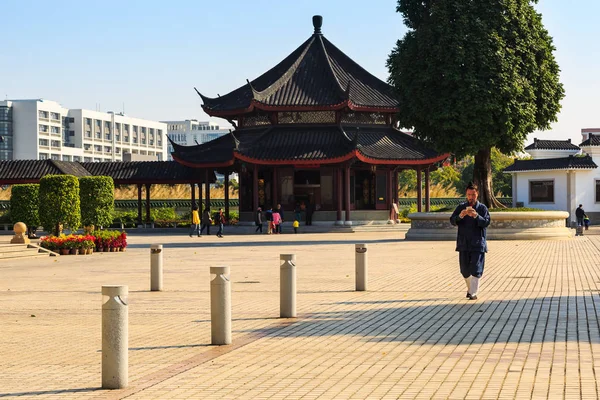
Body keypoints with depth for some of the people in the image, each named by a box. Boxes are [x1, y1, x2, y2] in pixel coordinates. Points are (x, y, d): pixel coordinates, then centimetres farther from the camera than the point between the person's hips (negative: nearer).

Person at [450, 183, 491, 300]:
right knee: (465, 270, 11)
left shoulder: (482, 208, 1)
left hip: (477, 244, -3)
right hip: (463, 244, 3)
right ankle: (470, 288, 30)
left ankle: (473, 293, -7)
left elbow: (486, 222, -11)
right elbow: (452, 221, -2)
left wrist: (476, 216, -27)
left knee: (476, 270, -8)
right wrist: (460, 216, -23)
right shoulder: (461, 207, 7)